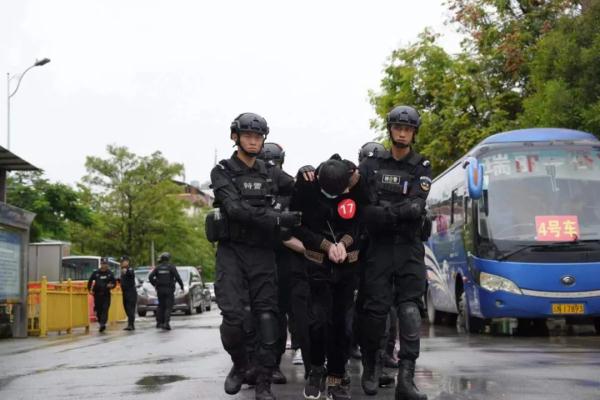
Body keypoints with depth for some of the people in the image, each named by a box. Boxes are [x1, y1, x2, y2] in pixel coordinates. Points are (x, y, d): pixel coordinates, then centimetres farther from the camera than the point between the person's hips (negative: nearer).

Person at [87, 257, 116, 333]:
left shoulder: (110, 273, 5)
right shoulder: (96, 273, 3)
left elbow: (114, 282, 11)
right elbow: (90, 281, 10)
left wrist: (111, 285, -12)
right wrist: (90, 290, -3)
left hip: (106, 294, 0)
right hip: (97, 294, 0)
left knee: (105, 309, -14)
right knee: (98, 310, 4)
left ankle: (103, 324, -24)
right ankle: (100, 323, 23)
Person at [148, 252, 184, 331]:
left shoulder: (158, 268, 7)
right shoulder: (171, 267, -4)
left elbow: (150, 277, -1)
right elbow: (177, 277, -12)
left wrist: (155, 284, 9)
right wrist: (182, 286, -2)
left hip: (160, 289, 4)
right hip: (169, 289, -4)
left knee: (161, 306, 16)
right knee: (168, 307, -4)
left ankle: (159, 322, 17)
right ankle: (166, 323, -17)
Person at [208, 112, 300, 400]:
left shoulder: (270, 174, 12)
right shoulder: (222, 171, -1)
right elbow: (236, 209, -16)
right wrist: (279, 219, -24)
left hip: (263, 252, 3)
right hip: (232, 251, -3)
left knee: (267, 317, -4)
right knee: (233, 316, -14)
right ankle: (239, 364, 15)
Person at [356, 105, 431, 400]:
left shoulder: (421, 169, 7)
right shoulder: (371, 165, 9)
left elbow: (416, 208, -8)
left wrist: (382, 211, -16)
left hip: (409, 246, 0)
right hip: (378, 246, 0)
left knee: (410, 308, -9)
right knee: (374, 308, -3)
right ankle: (371, 367, 17)